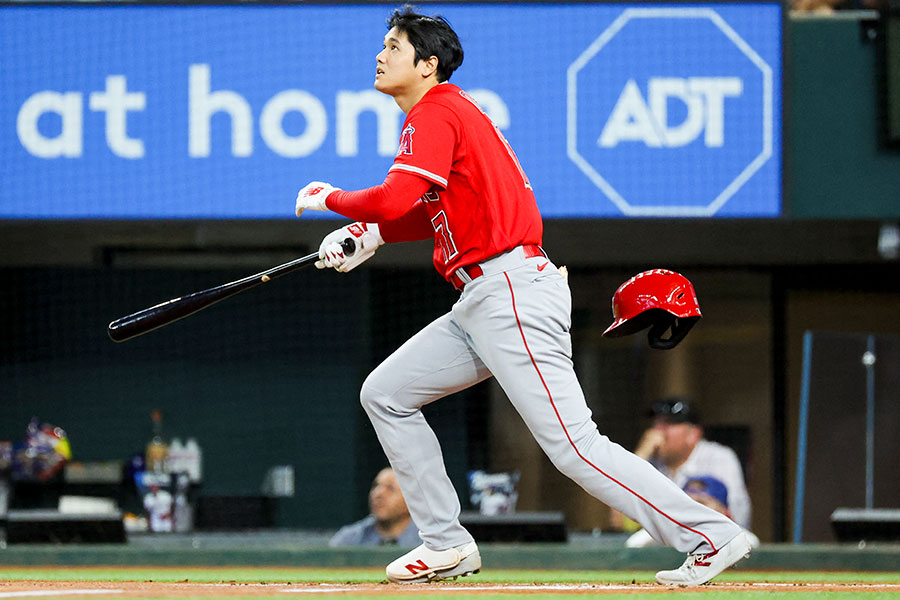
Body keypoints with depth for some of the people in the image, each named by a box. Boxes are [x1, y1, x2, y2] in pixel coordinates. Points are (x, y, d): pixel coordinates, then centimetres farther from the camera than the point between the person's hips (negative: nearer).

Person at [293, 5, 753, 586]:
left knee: (573, 444, -15)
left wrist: (330, 198, -4)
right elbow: (436, 209, 30)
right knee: (385, 395, 13)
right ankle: (447, 544, 14)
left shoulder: (435, 114, -9)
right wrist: (370, 234, 16)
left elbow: (396, 199, -22)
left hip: (513, 296, -11)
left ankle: (711, 536, -15)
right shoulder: (453, 111, 21)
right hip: (482, 301, 11)